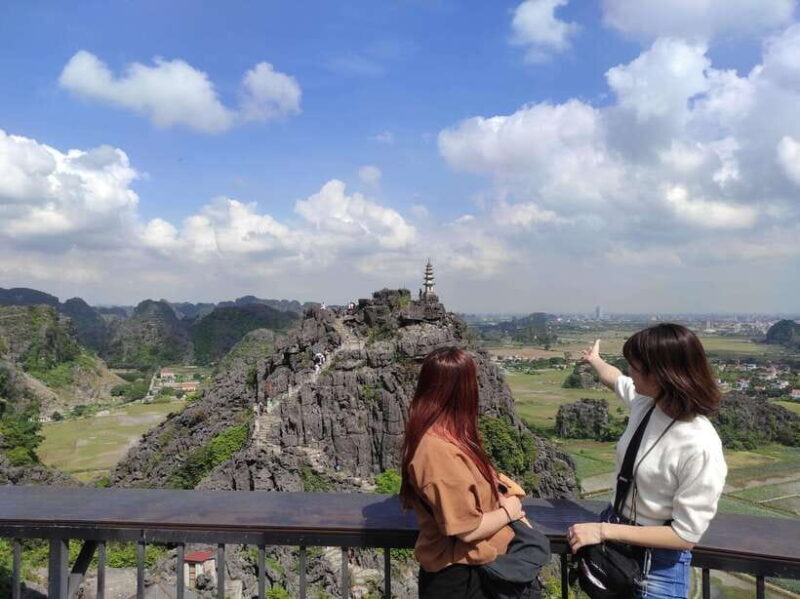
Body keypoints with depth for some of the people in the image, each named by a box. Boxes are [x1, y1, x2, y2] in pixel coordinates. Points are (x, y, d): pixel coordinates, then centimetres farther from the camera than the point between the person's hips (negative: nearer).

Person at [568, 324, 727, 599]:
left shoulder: (701, 449, -30)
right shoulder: (646, 401, -10)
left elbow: (685, 535, -24)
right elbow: (615, 379, 15)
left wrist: (603, 531, -25)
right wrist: (595, 360, 34)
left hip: (658, 564, -6)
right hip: (616, 529, 6)